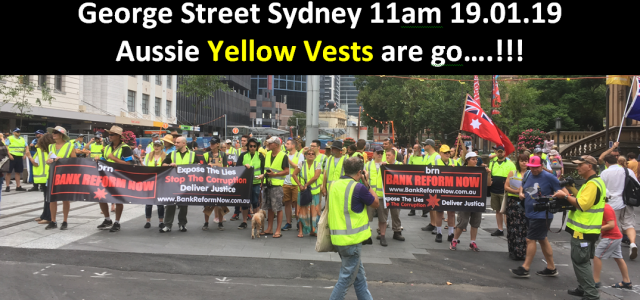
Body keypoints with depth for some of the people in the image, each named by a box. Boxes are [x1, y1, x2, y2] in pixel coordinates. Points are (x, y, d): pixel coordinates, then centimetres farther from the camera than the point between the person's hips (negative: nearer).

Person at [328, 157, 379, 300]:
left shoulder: (334, 185, 2)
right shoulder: (358, 187, -17)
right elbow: (375, 203, -4)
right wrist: (368, 184, 4)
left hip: (338, 238, 8)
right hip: (352, 240, -8)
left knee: (359, 276, 21)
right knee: (346, 279, 5)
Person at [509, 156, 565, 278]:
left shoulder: (548, 177, -12)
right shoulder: (527, 175, 8)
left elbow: (562, 190, -11)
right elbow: (522, 187, 25)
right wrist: (520, 192, 4)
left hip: (542, 215, -8)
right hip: (530, 213, 8)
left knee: (530, 239, -7)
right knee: (542, 239, 15)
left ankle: (525, 268, 2)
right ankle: (551, 268, 27)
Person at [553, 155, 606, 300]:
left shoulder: (592, 184, -19)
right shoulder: (592, 182, 16)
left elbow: (582, 205, -24)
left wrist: (565, 196, -15)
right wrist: (571, 193, 5)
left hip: (584, 231, -11)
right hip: (584, 230, 11)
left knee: (580, 262, -5)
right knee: (582, 261, 19)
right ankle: (583, 288, 29)